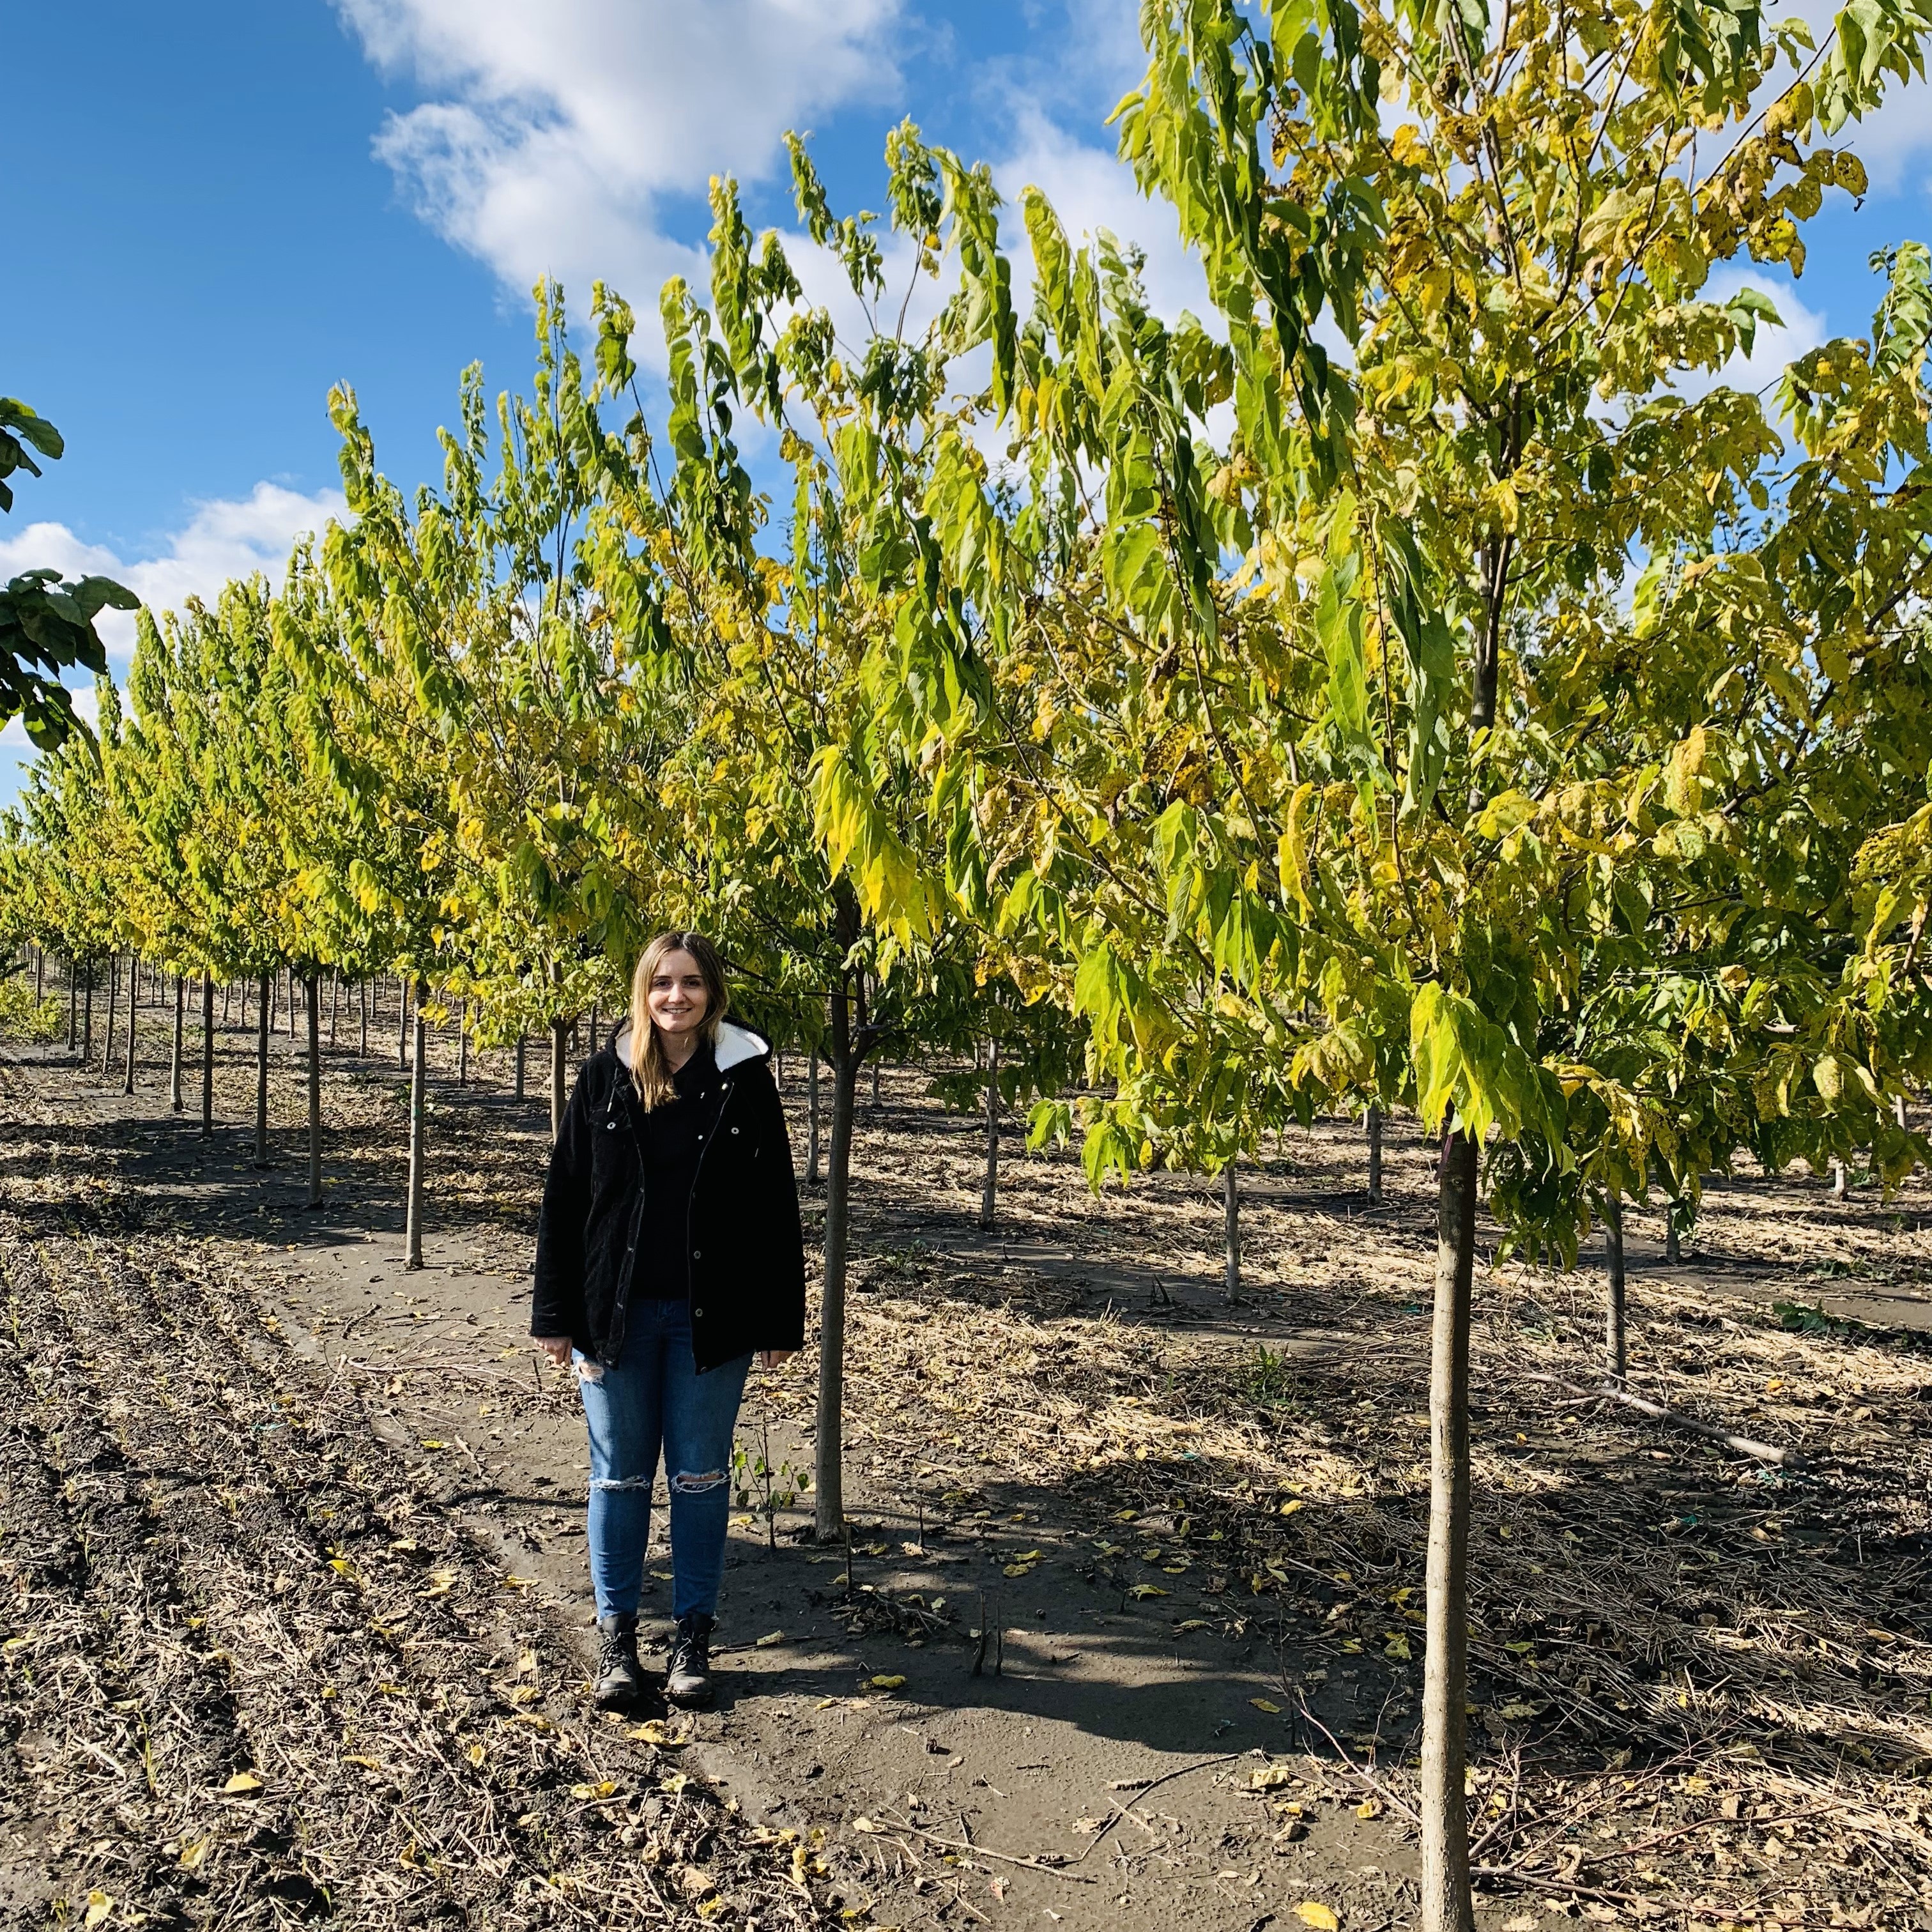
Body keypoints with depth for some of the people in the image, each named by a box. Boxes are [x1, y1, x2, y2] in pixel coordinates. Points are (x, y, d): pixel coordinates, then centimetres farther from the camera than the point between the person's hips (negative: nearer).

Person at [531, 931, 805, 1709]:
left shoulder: (744, 1079, -3)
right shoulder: (605, 1077, 0)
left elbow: (776, 1207, -1)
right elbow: (564, 1197, 2)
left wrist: (779, 1321, -4)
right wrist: (555, 1314, 0)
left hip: (711, 1317, -1)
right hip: (616, 1313, 1)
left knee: (700, 1477, 10)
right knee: (619, 1476, 10)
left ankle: (693, 1636, 24)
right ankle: (616, 1635, 25)